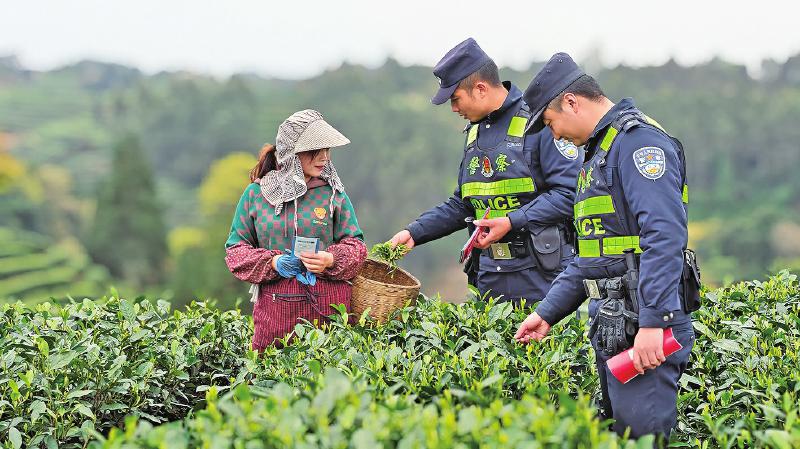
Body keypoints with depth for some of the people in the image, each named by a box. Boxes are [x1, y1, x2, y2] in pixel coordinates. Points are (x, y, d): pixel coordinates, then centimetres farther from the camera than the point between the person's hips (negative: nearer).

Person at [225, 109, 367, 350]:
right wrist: (272, 262, -9)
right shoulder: (256, 192, 4)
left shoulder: (333, 192, 4)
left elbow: (355, 245, 7)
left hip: (328, 306, 0)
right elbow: (236, 248, 8)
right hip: (275, 309, 0)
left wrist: (332, 260, -14)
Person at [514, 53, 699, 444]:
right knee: (617, 432, 12)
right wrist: (547, 312, 22)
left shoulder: (638, 140, -11)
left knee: (641, 435, -11)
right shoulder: (598, 151, 22)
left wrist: (653, 322, -27)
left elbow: (665, 235, -22)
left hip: (647, 327, -10)